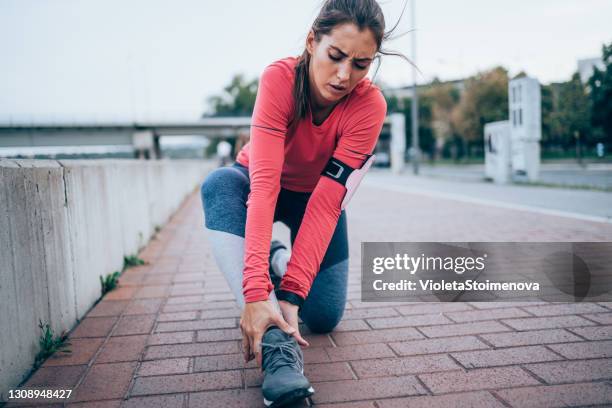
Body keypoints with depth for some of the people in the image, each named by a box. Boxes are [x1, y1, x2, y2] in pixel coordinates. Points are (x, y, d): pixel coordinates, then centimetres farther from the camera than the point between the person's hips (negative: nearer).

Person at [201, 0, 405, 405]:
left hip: (314, 193, 1)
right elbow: (264, 185, -42)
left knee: (324, 317, -10)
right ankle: (276, 341, -36)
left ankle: (281, 260, 22)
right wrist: (255, 289, -50)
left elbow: (326, 203, -34)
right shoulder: (280, 78, -31)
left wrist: (292, 292, -42)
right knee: (219, 185, -36)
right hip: (262, 183, 0)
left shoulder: (370, 104, -28)